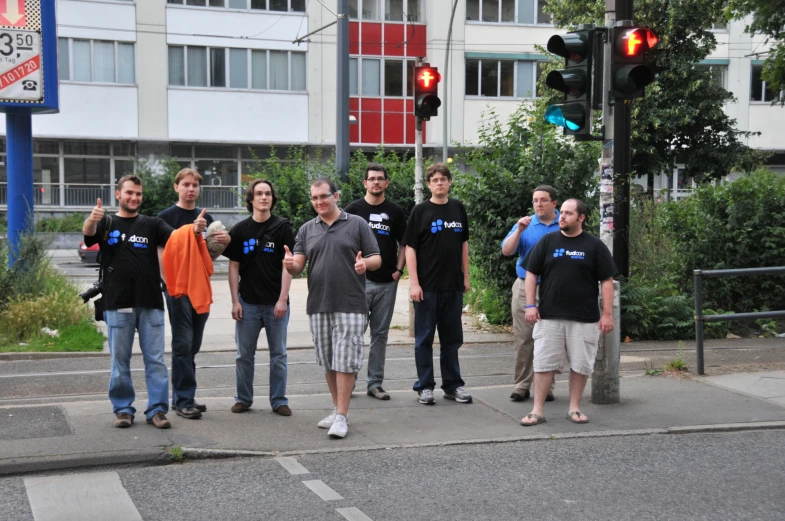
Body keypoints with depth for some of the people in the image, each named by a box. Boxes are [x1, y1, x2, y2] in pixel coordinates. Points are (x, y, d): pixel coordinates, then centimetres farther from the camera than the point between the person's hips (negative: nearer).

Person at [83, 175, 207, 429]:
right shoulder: (107, 223, 6)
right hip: (118, 304, -1)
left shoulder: (152, 224, 10)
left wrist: (195, 230, -30)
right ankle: (123, 409, 16)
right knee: (119, 361, 6)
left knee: (155, 360, 2)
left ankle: (157, 409, 7)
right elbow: (88, 233, -16)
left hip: (151, 303, 1)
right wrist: (92, 220, -41)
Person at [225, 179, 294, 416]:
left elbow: (287, 265, -4)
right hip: (248, 302, 1)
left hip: (276, 303, -1)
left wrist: (283, 299, -11)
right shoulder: (240, 230, 3)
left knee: (278, 354, 7)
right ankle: (243, 398, 20)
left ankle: (279, 400, 15)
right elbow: (234, 266, 5)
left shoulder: (282, 228, -1)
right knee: (244, 354, 8)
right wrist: (235, 301, -1)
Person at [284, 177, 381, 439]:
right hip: (318, 306, 4)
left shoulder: (357, 224, 3)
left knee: (345, 362, -6)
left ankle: (341, 417, -2)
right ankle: (337, 410, 23)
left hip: (350, 306, -4)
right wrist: (290, 264, -18)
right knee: (328, 362, 11)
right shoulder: (306, 230, 12)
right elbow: (298, 267, 5)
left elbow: (376, 259, 3)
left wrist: (365, 263, -20)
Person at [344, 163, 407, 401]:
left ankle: (375, 383, 14)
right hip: (360, 281, -2)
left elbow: (404, 244, 12)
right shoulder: (354, 209, 2)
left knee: (380, 334, 7)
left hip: (387, 282, 2)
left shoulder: (395, 211, 8)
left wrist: (399, 269, 0)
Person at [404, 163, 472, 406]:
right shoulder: (420, 211, -4)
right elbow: (410, 247, -6)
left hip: (453, 285, 4)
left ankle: (453, 385, 20)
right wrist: (414, 283, -12)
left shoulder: (458, 208, 7)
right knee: (424, 338, 4)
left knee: (452, 338, 11)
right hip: (427, 286, -4)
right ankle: (425, 386, 12)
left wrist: (465, 276, 11)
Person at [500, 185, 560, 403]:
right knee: (523, 339, 1)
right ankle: (521, 385, 8)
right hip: (525, 288, 1)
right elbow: (506, 251, -1)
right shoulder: (525, 224, 8)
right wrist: (519, 231, -15)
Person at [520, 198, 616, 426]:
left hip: (584, 318, -1)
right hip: (549, 316, 1)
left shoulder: (594, 245, 2)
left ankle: (574, 408, 19)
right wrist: (530, 305, -1)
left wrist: (607, 313, -4)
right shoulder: (547, 241, 6)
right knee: (544, 363, 0)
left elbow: (606, 280, 2)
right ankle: (537, 410, 4)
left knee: (580, 364, 5)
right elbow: (531, 273, 8)